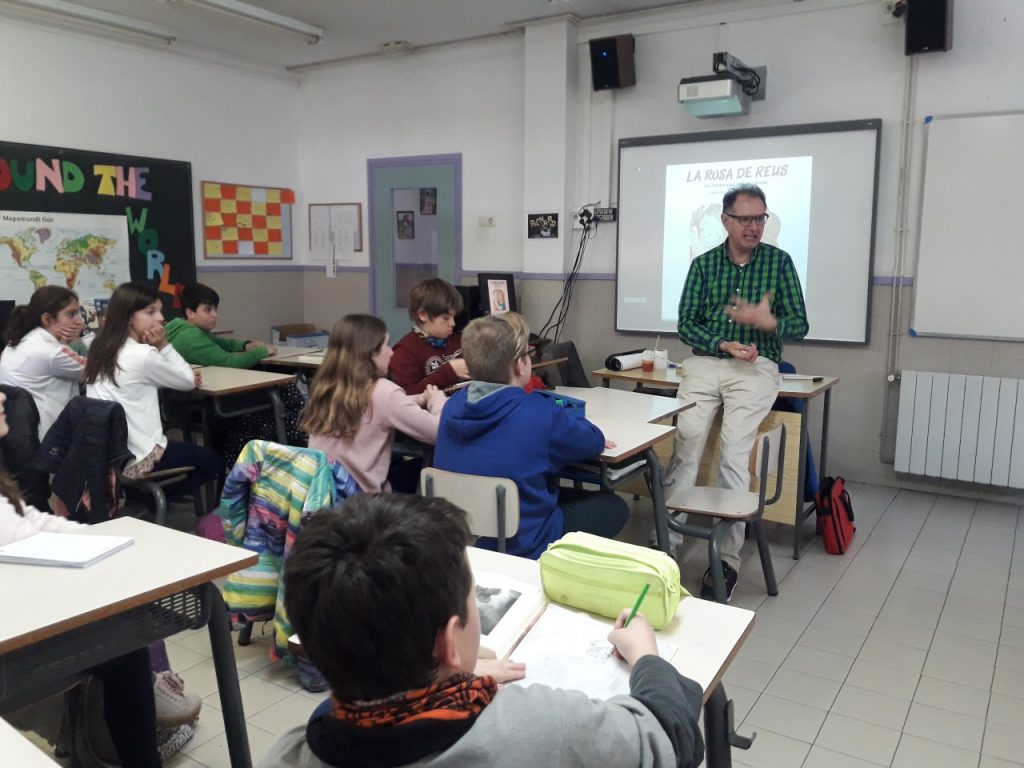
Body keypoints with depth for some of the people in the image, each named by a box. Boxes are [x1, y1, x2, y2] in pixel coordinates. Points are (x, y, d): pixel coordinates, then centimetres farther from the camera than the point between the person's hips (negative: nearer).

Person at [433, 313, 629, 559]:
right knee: (614, 506, 16)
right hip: (521, 546, -6)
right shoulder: (539, 413, -22)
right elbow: (594, 442, -3)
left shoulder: (453, 405, -5)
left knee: (570, 494, 29)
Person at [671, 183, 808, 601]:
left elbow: (800, 325, 3)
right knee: (685, 444, -13)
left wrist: (769, 322, -18)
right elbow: (685, 325, 4)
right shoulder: (704, 264, 7)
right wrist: (725, 344, -12)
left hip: (755, 368, -2)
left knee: (734, 457, -14)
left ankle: (727, 559, -7)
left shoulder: (779, 261, 4)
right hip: (704, 363, 2)